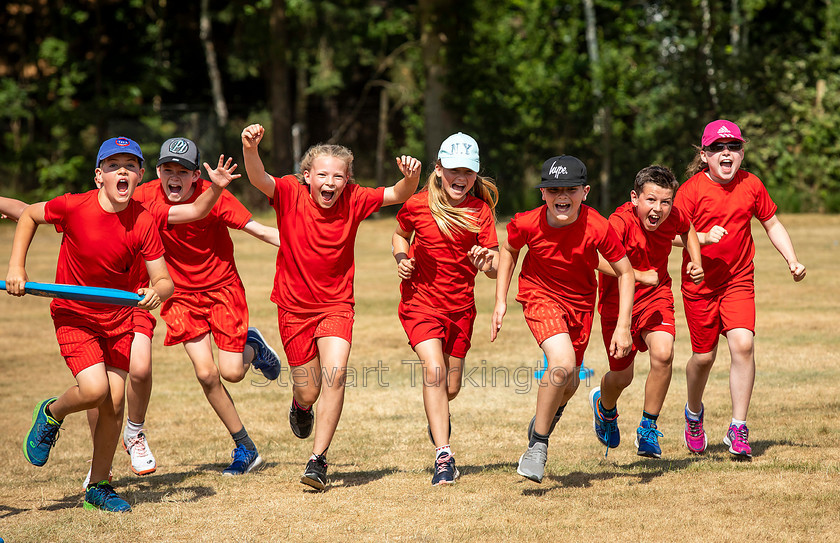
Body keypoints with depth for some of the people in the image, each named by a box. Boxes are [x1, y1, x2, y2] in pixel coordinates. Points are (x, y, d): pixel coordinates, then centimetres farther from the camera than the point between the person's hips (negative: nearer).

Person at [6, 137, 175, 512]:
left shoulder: (143, 223, -13)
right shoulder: (74, 207, -19)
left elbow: (164, 281, -10)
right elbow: (30, 215, 1)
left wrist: (156, 292, -34)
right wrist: (16, 267, -6)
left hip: (119, 316, 3)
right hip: (73, 315, -3)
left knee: (114, 402, -1)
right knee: (94, 389, -21)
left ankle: (98, 487, 17)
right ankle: (51, 414, 14)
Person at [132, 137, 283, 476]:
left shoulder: (213, 197, -20)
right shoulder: (147, 197, -14)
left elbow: (260, 231, -20)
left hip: (222, 287, -2)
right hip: (181, 293, 2)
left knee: (232, 372, -9)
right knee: (206, 373, -10)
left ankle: (252, 346, 29)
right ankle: (245, 447, 7)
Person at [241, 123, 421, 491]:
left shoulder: (353, 201, -9)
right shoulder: (290, 194, -14)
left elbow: (399, 195, -8)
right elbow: (258, 179, -31)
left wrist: (411, 178, -31)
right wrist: (250, 149, -52)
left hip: (336, 304, 0)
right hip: (294, 305, 0)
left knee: (334, 374, -22)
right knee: (309, 392, 7)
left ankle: (318, 460, -11)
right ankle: (300, 405, 48)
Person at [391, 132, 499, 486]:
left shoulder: (480, 210, -7)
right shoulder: (418, 204, -8)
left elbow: (496, 267, -10)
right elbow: (400, 234, 14)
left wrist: (486, 263, -33)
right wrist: (401, 259, -6)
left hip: (460, 305, 2)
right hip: (420, 300, -2)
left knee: (450, 388, 12)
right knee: (434, 370, -22)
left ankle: (437, 416, 50)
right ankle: (443, 456, -22)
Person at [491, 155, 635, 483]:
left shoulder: (597, 228, -26)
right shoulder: (527, 224, -23)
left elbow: (625, 272, -13)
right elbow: (509, 251, 1)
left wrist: (623, 326, -17)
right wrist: (500, 302, -1)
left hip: (580, 302, 2)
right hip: (540, 294, -2)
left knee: (569, 383, 13)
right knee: (562, 362, -26)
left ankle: (547, 416, 51)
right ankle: (538, 445, -8)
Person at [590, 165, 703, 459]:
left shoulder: (673, 217, -12)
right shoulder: (621, 221, -29)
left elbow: (687, 230, 15)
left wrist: (695, 262, 0)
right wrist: (636, 275, -54)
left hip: (656, 295, 3)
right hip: (618, 301, -2)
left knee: (663, 353, -25)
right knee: (622, 377, 10)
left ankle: (648, 429, -6)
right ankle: (604, 406, 50)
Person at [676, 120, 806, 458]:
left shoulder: (751, 185, -1)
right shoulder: (692, 190, -11)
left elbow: (772, 224, 12)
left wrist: (792, 260, 0)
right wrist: (704, 237, -29)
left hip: (739, 280, 2)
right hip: (700, 282, -1)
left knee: (743, 344, -18)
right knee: (704, 355, 7)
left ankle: (738, 430, -12)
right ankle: (694, 414, 38)